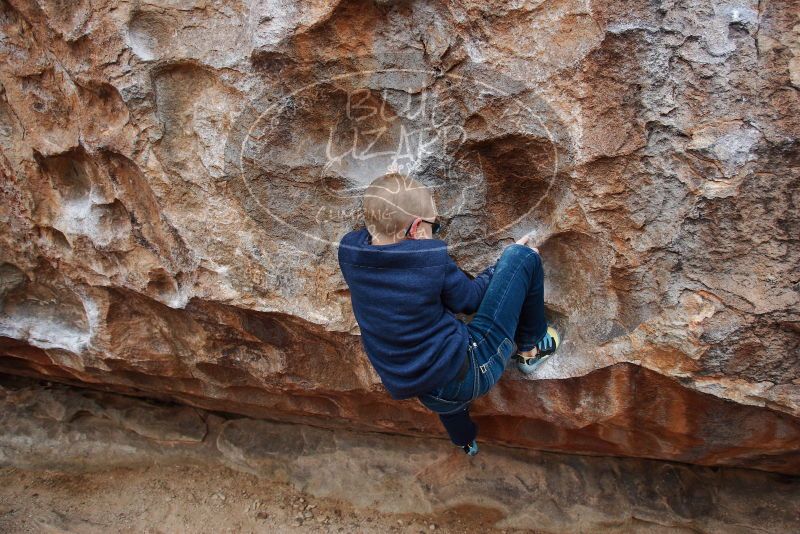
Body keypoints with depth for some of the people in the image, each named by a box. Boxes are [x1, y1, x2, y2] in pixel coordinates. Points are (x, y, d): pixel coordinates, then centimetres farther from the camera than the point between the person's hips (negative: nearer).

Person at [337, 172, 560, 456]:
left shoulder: (349, 251, -8)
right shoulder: (431, 258, -21)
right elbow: (470, 298, -2)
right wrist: (503, 262, 13)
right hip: (471, 374, -6)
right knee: (522, 256, -3)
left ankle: (465, 440, 59)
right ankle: (531, 347, 22)